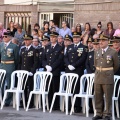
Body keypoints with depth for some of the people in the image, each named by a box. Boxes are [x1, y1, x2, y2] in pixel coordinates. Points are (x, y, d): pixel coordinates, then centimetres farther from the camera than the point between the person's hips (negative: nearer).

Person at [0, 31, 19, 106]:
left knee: (9, 84, 1)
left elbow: (16, 58, -3)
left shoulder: (14, 46, -4)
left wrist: (15, 68, -3)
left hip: (10, 67, -4)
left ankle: (8, 101, 7)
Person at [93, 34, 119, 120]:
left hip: (108, 79, -4)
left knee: (108, 98, 1)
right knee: (98, 97, 8)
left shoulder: (113, 52, -5)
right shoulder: (97, 52, 8)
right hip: (98, 78, 4)